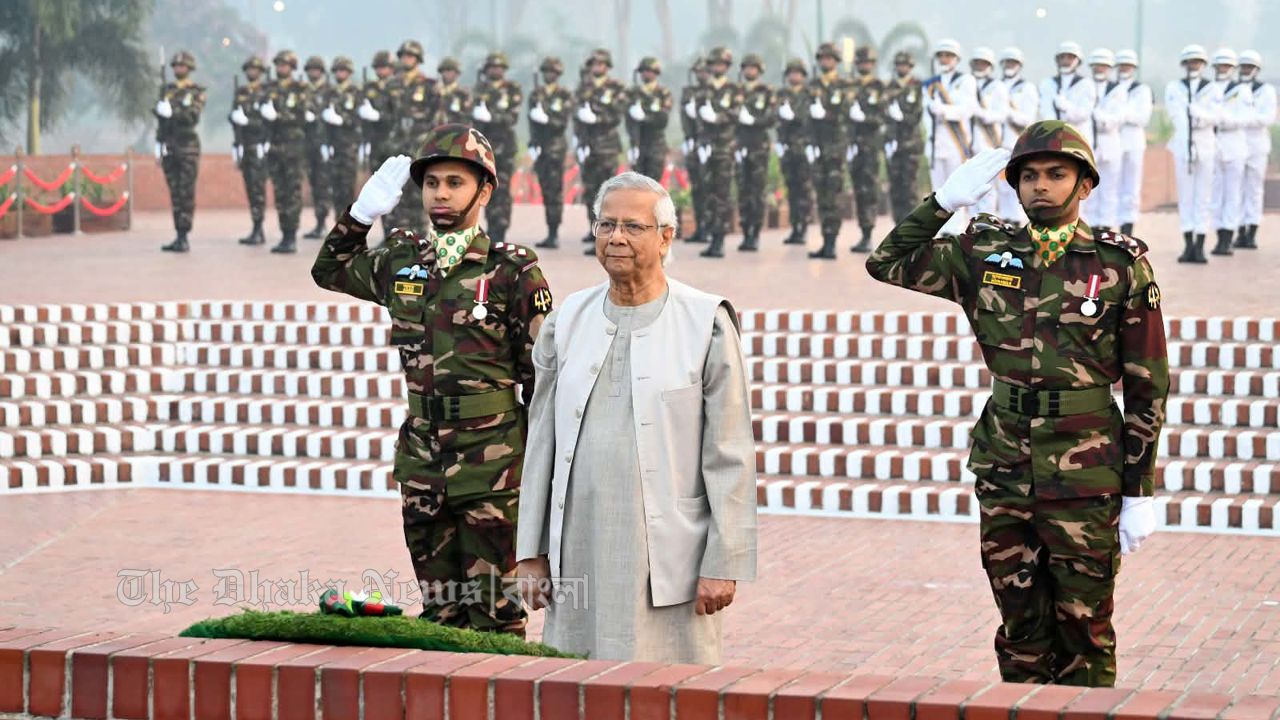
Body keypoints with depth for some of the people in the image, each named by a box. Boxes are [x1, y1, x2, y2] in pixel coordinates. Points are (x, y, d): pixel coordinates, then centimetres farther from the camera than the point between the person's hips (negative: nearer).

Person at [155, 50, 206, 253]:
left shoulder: (196, 92, 0)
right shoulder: (166, 90, 14)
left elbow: (193, 116, -14)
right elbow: (159, 120, 16)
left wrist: (172, 112, -24)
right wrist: (158, 145, 12)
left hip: (188, 146, -5)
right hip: (169, 145, 5)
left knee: (187, 194, -7)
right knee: (174, 193, 5)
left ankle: (184, 238, -7)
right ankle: (178, 235, 7)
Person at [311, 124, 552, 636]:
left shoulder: (512, 272, -6)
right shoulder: (401, 263, 8)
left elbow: (541, 375, -4)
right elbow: (329, 270, 26)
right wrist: (362, 212, 11)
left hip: (492, 462, -5)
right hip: (421, 460, 5)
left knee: (493, 612, -2)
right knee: (438, 611, 13)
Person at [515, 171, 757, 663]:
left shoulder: (706, 324, -1)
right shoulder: (567, 322, 11)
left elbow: (731, 456, -3)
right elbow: (542, 444, 14)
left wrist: (723, 563, -7)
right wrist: (530, 553, 10)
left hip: (667, 562, -4)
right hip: (578, 561, 4)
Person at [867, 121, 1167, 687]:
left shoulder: (1121, 266, -4)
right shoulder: (985, 253, 5)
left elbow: (1147, 387, -3)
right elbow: (887, 264, 10)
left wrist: (1140, 493, -4)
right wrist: (944, 200, -2)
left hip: (1084, 480, -3)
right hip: (1004, 471, 3)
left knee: (1084, 629, 5)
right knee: (1021, 629, 12)